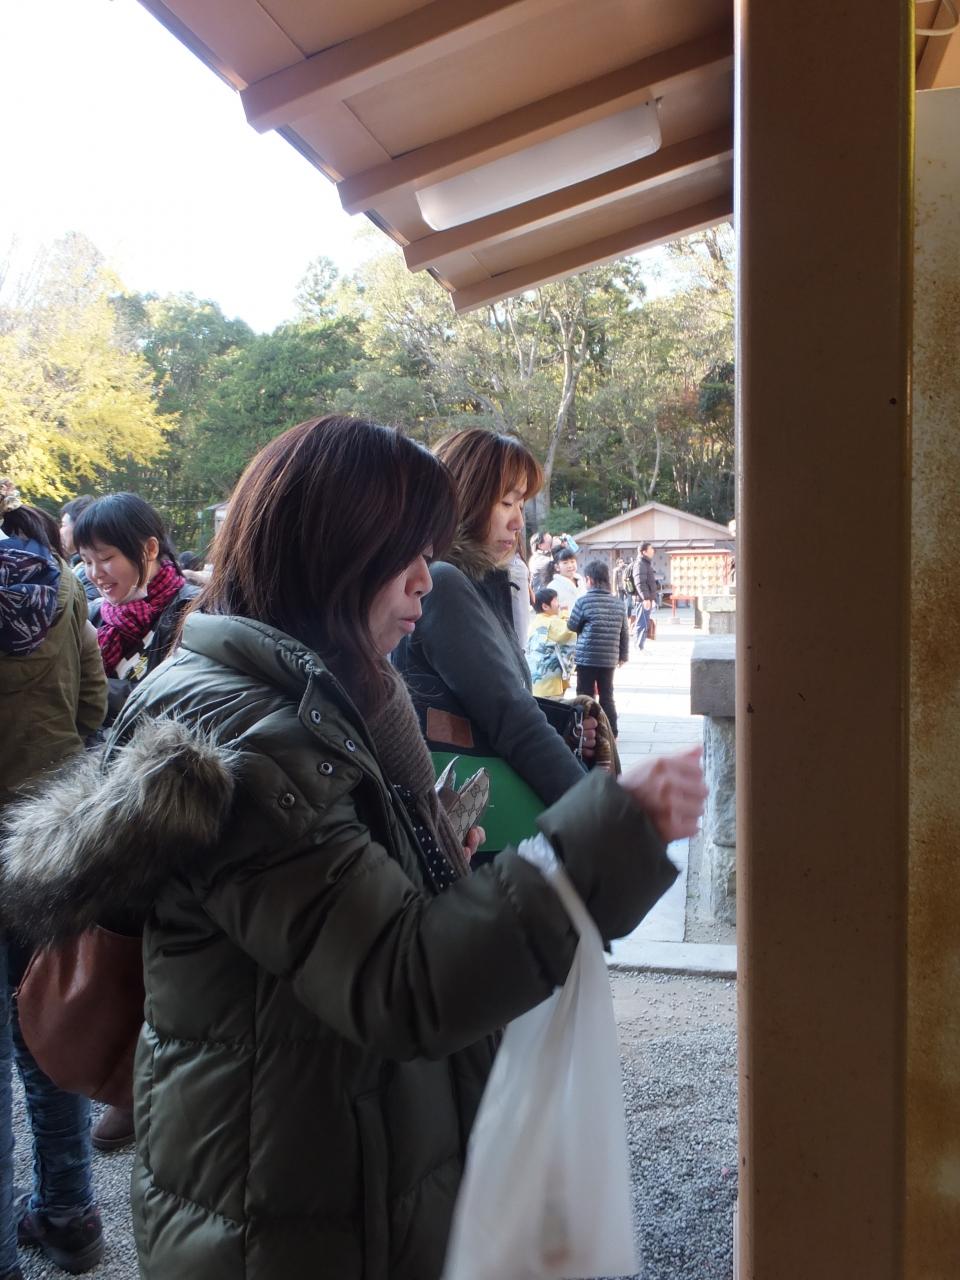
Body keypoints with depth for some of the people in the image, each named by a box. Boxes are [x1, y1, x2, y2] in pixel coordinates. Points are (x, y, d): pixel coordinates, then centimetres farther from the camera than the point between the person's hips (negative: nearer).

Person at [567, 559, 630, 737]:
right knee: (607, 696, 13)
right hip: (610, 659, 4)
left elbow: (572, 626, 0)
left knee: (586, 697, 4)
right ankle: (611, 733, 16)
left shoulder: (584, 601, -10)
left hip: (586, 658, -4)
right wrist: (623, 655, 18)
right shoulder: (618, 603, 4)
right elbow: (625, 633, 8)